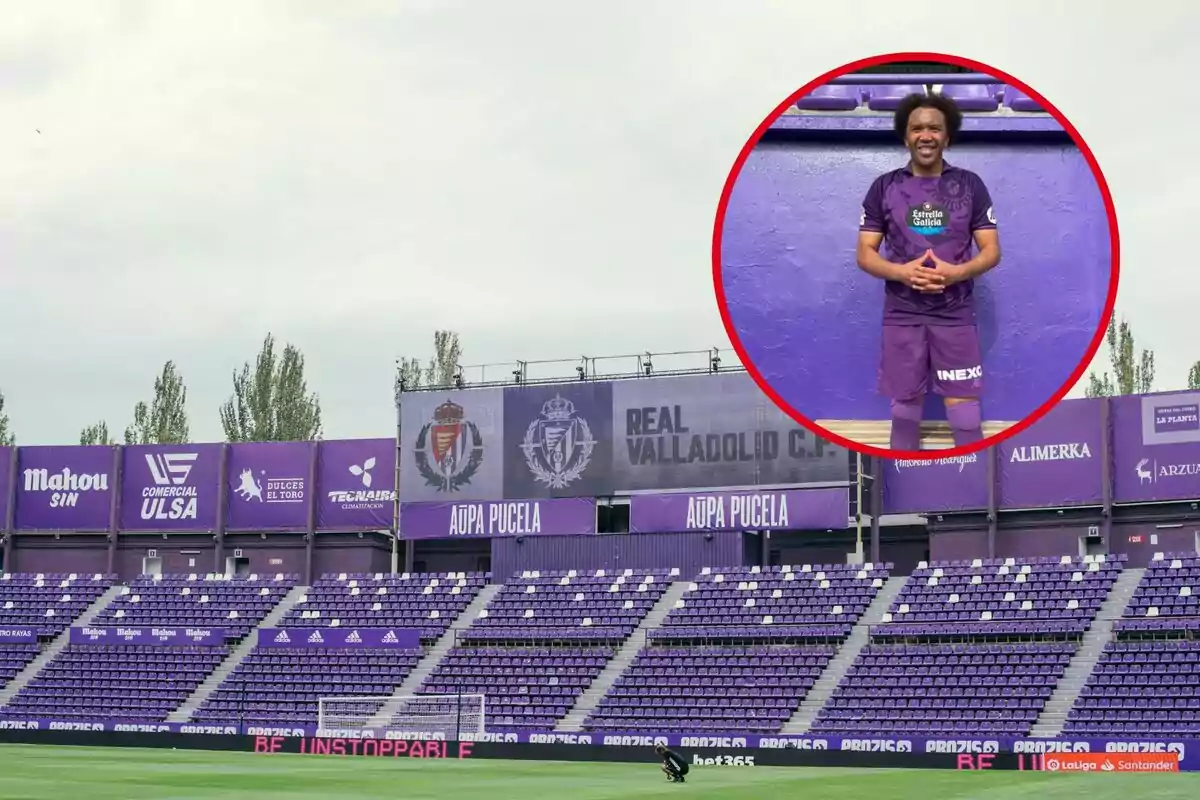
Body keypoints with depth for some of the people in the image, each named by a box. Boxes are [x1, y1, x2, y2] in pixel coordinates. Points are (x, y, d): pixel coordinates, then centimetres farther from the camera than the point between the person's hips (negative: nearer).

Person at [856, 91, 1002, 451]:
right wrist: (901, 271, -17)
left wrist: (957, 272, -18)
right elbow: (865, 254, 3)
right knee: (904, 406, 6)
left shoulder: (970, 185, 3)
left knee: (964, 411, -4)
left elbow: (992, 251, 3)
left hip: (955, 314, -1)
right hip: (902, 314, 1)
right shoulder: (884, 187, 3)